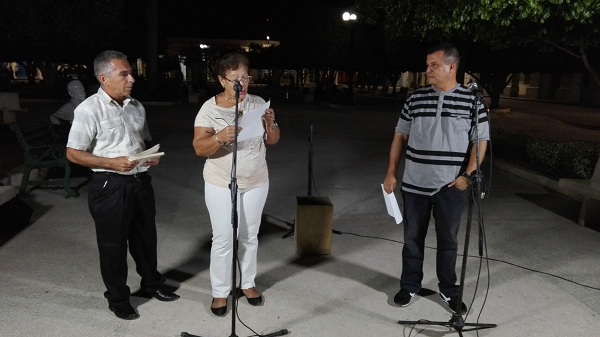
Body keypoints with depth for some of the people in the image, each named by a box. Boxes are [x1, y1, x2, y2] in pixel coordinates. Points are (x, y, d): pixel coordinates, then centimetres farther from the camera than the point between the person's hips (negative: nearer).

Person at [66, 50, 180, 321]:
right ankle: (117, 299, 27)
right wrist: (112, 163, -22)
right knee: (113, 245, 8)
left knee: (145, 237, 20)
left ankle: (151, 284, 40)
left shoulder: (136, 106, 7)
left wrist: (151, 156, -2)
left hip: (141, 181, 6)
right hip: (110, 186, -6)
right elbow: (73, 153, -13)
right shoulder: (89, 110, -14)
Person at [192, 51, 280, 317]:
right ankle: (220, 292, 22)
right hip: (221, 185, -3)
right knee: (223, 240, 4)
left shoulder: (258, 103, -3)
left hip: (256, 183, 3)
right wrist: (219, 137, -37)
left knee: (250, 236, 15)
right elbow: (199, 148, -17)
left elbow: (273, 141, 1)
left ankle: (247, 283, 35)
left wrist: (270, 124, -21)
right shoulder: (210, 108, -12)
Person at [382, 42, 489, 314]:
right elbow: (400, 136, 8)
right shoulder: (415, 98, 3)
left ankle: (448, 290, 29)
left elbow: (480, 141, -1)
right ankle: (410, 285, 29)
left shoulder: (471, 100, -3)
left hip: (451, 186, -2)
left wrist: (468, 175, -12)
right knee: (412, 237, 12)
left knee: (448, 240, 12)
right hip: (415, 183, 2)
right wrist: (391, 172, 4)